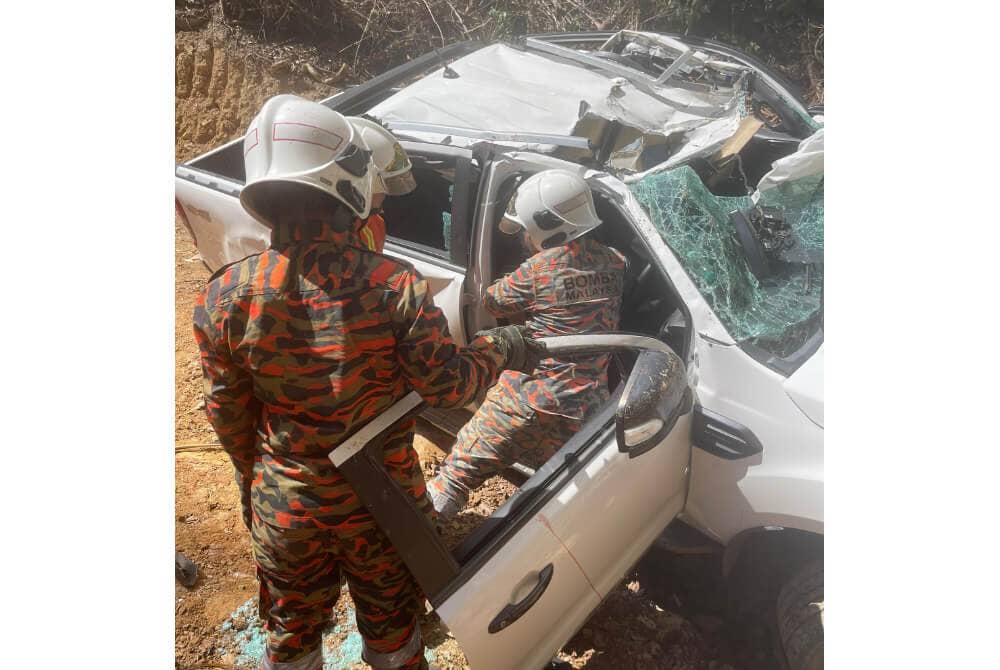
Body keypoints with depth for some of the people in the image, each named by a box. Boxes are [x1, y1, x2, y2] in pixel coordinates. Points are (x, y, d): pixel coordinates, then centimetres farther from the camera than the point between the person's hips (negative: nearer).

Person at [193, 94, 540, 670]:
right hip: (382, 499, -1)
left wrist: (252, 476, 14)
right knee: (391, 622, 26)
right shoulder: (394, 286, -26)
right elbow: (448, 384, -17)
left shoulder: (225, 297, -17)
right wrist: (501, 347, 2)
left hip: (283, 505, 2)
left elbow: (228, 410, -5)